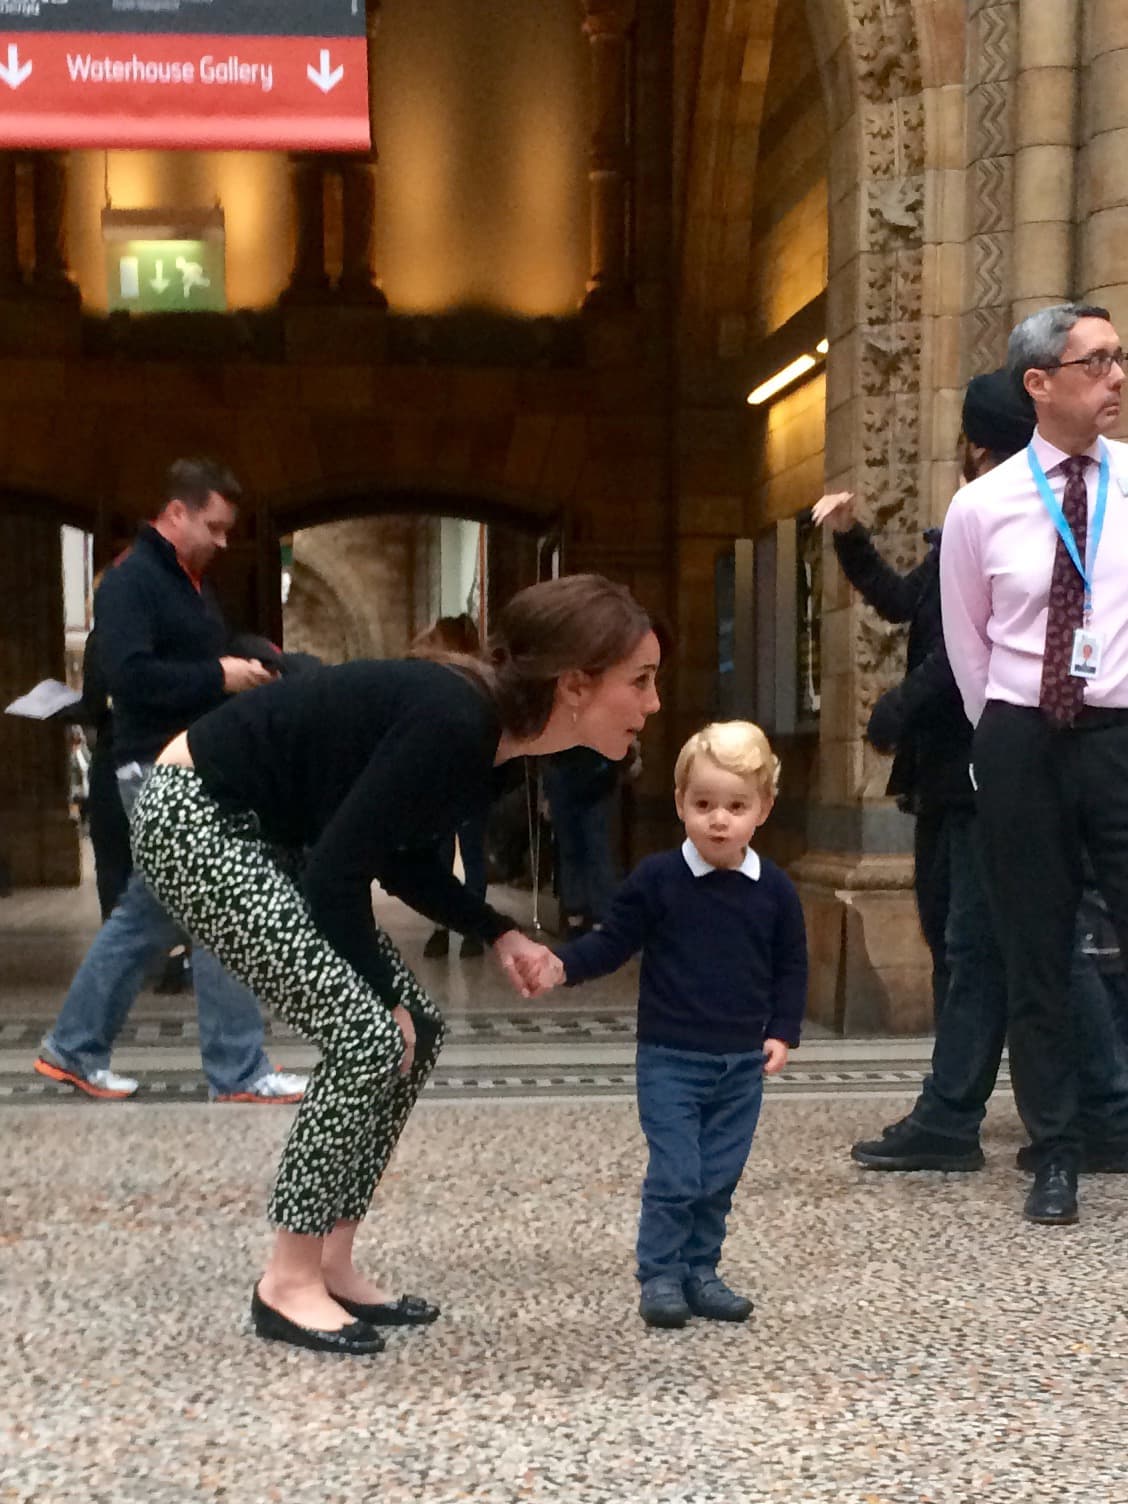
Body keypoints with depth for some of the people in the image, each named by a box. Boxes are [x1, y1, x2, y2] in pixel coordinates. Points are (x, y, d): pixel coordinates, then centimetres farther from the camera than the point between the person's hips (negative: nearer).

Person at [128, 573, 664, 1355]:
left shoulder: (490, 735, -1)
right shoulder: (451, 723, -29)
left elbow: (407, 861, 10)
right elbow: (338, 870, -25)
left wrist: (501, 934, -1)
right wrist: (381, 995, -12)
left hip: (259, 829, 10)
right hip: (195, 816, -9)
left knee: (415, 1027, 6)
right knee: (369, 1033, -14)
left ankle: (332, 1266, 14)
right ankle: (289, 1283, 1)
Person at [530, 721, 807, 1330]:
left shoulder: (774, 889, -2)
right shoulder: (656, 879, -9)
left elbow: (791, 967, 8)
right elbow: (613, 942, -4)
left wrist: (782, 1033, 0)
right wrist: (563, 964, -20)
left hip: (743, 1063, 3)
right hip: (670, 1058, -3)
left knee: (719, 1178, 12)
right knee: (674, 1176, -4)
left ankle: (700, 1271, 27)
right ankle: (660, 1276, 12)